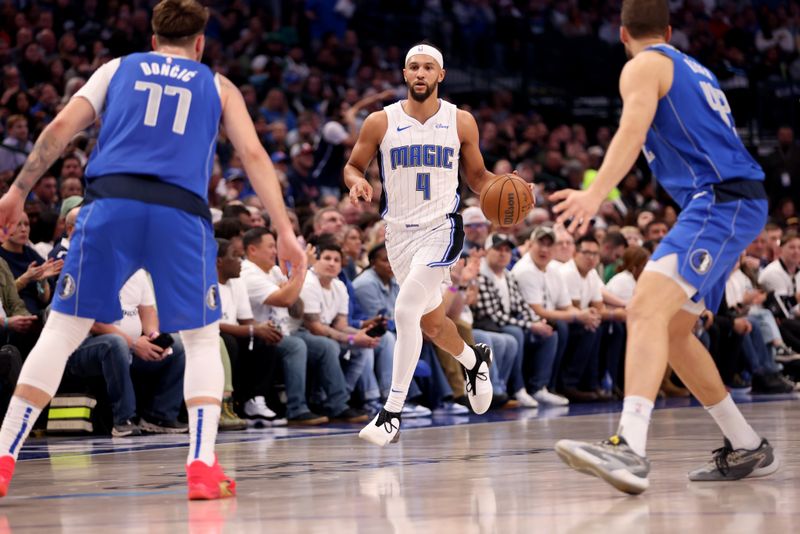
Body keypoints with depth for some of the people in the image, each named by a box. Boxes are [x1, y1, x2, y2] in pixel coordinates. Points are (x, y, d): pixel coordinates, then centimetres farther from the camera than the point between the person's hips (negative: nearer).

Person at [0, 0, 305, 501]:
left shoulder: (117, 68, 24)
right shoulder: (217, 85, 23)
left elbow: (61, 127, 12)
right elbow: (254, 154, 11)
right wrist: (285, 231, 8)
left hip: (112, 202, 1)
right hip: (181, 212, 0)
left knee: (62, 330, 6)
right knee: (202, 338, 14)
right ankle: (202, 465, 1)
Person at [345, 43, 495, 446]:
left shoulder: (461, 122, 0)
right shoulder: (381, 122, 0)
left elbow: (477, 175, 11)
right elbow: (353, 166, 9)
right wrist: (357, 183, -15)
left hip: (441, 227, -3)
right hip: (399, 231, 3)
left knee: (405, 310, -21)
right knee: (431, 322, 15)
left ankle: (392, 413, -17)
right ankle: (473, 359, 50)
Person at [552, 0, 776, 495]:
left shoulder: (644, 66, -1)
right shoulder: (693, 69, 27)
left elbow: (632, 131, -20)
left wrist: (596, 193, -33)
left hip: (719, 201, -9)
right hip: (737, 205, 9)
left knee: (646, 310, -25)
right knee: (672, 330, 18)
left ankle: (630, 449, -44)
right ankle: (748, 448, 23)